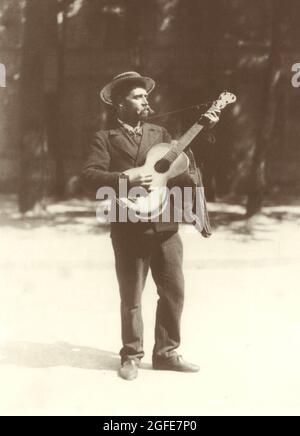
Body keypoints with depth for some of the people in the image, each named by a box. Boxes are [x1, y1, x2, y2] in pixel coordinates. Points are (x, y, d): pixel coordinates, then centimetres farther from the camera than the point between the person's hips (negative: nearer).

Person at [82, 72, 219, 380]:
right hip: (129, 228, -4)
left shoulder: (160, 133, 16)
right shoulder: (105, 138, 2)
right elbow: (90, 174, -12)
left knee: (174, 291, 6)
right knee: (131, 297, 4)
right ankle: (131, 356, 20)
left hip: (165, 225, 4)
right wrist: (125, 180, -22)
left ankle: (166, 353, 21)